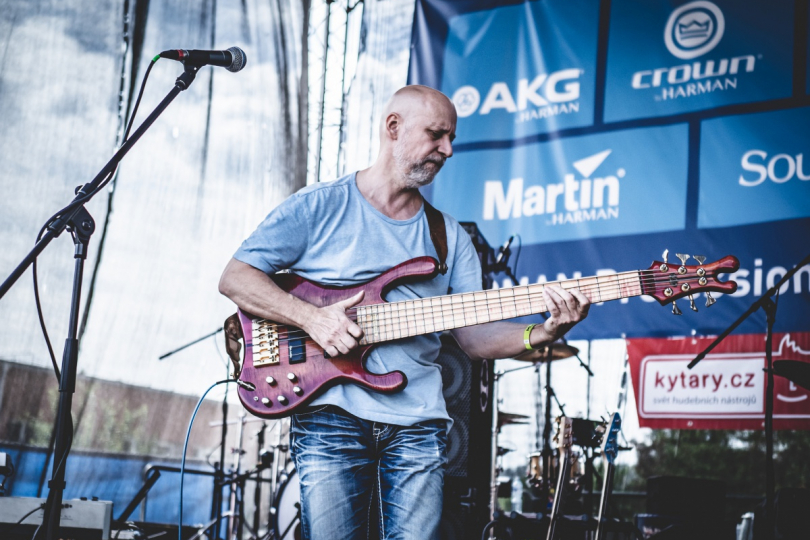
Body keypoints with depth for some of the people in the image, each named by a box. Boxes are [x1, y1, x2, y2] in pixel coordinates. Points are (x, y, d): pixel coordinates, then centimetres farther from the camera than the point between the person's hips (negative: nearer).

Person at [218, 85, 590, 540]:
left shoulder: (449, 236, 16)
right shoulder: (319, 207, 5)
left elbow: (474, 336, 9)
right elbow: (235, 278, 0)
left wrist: (543, 334, -10)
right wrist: (312, 318, -15)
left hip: (416, 425, 3)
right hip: (331, 417, -3)